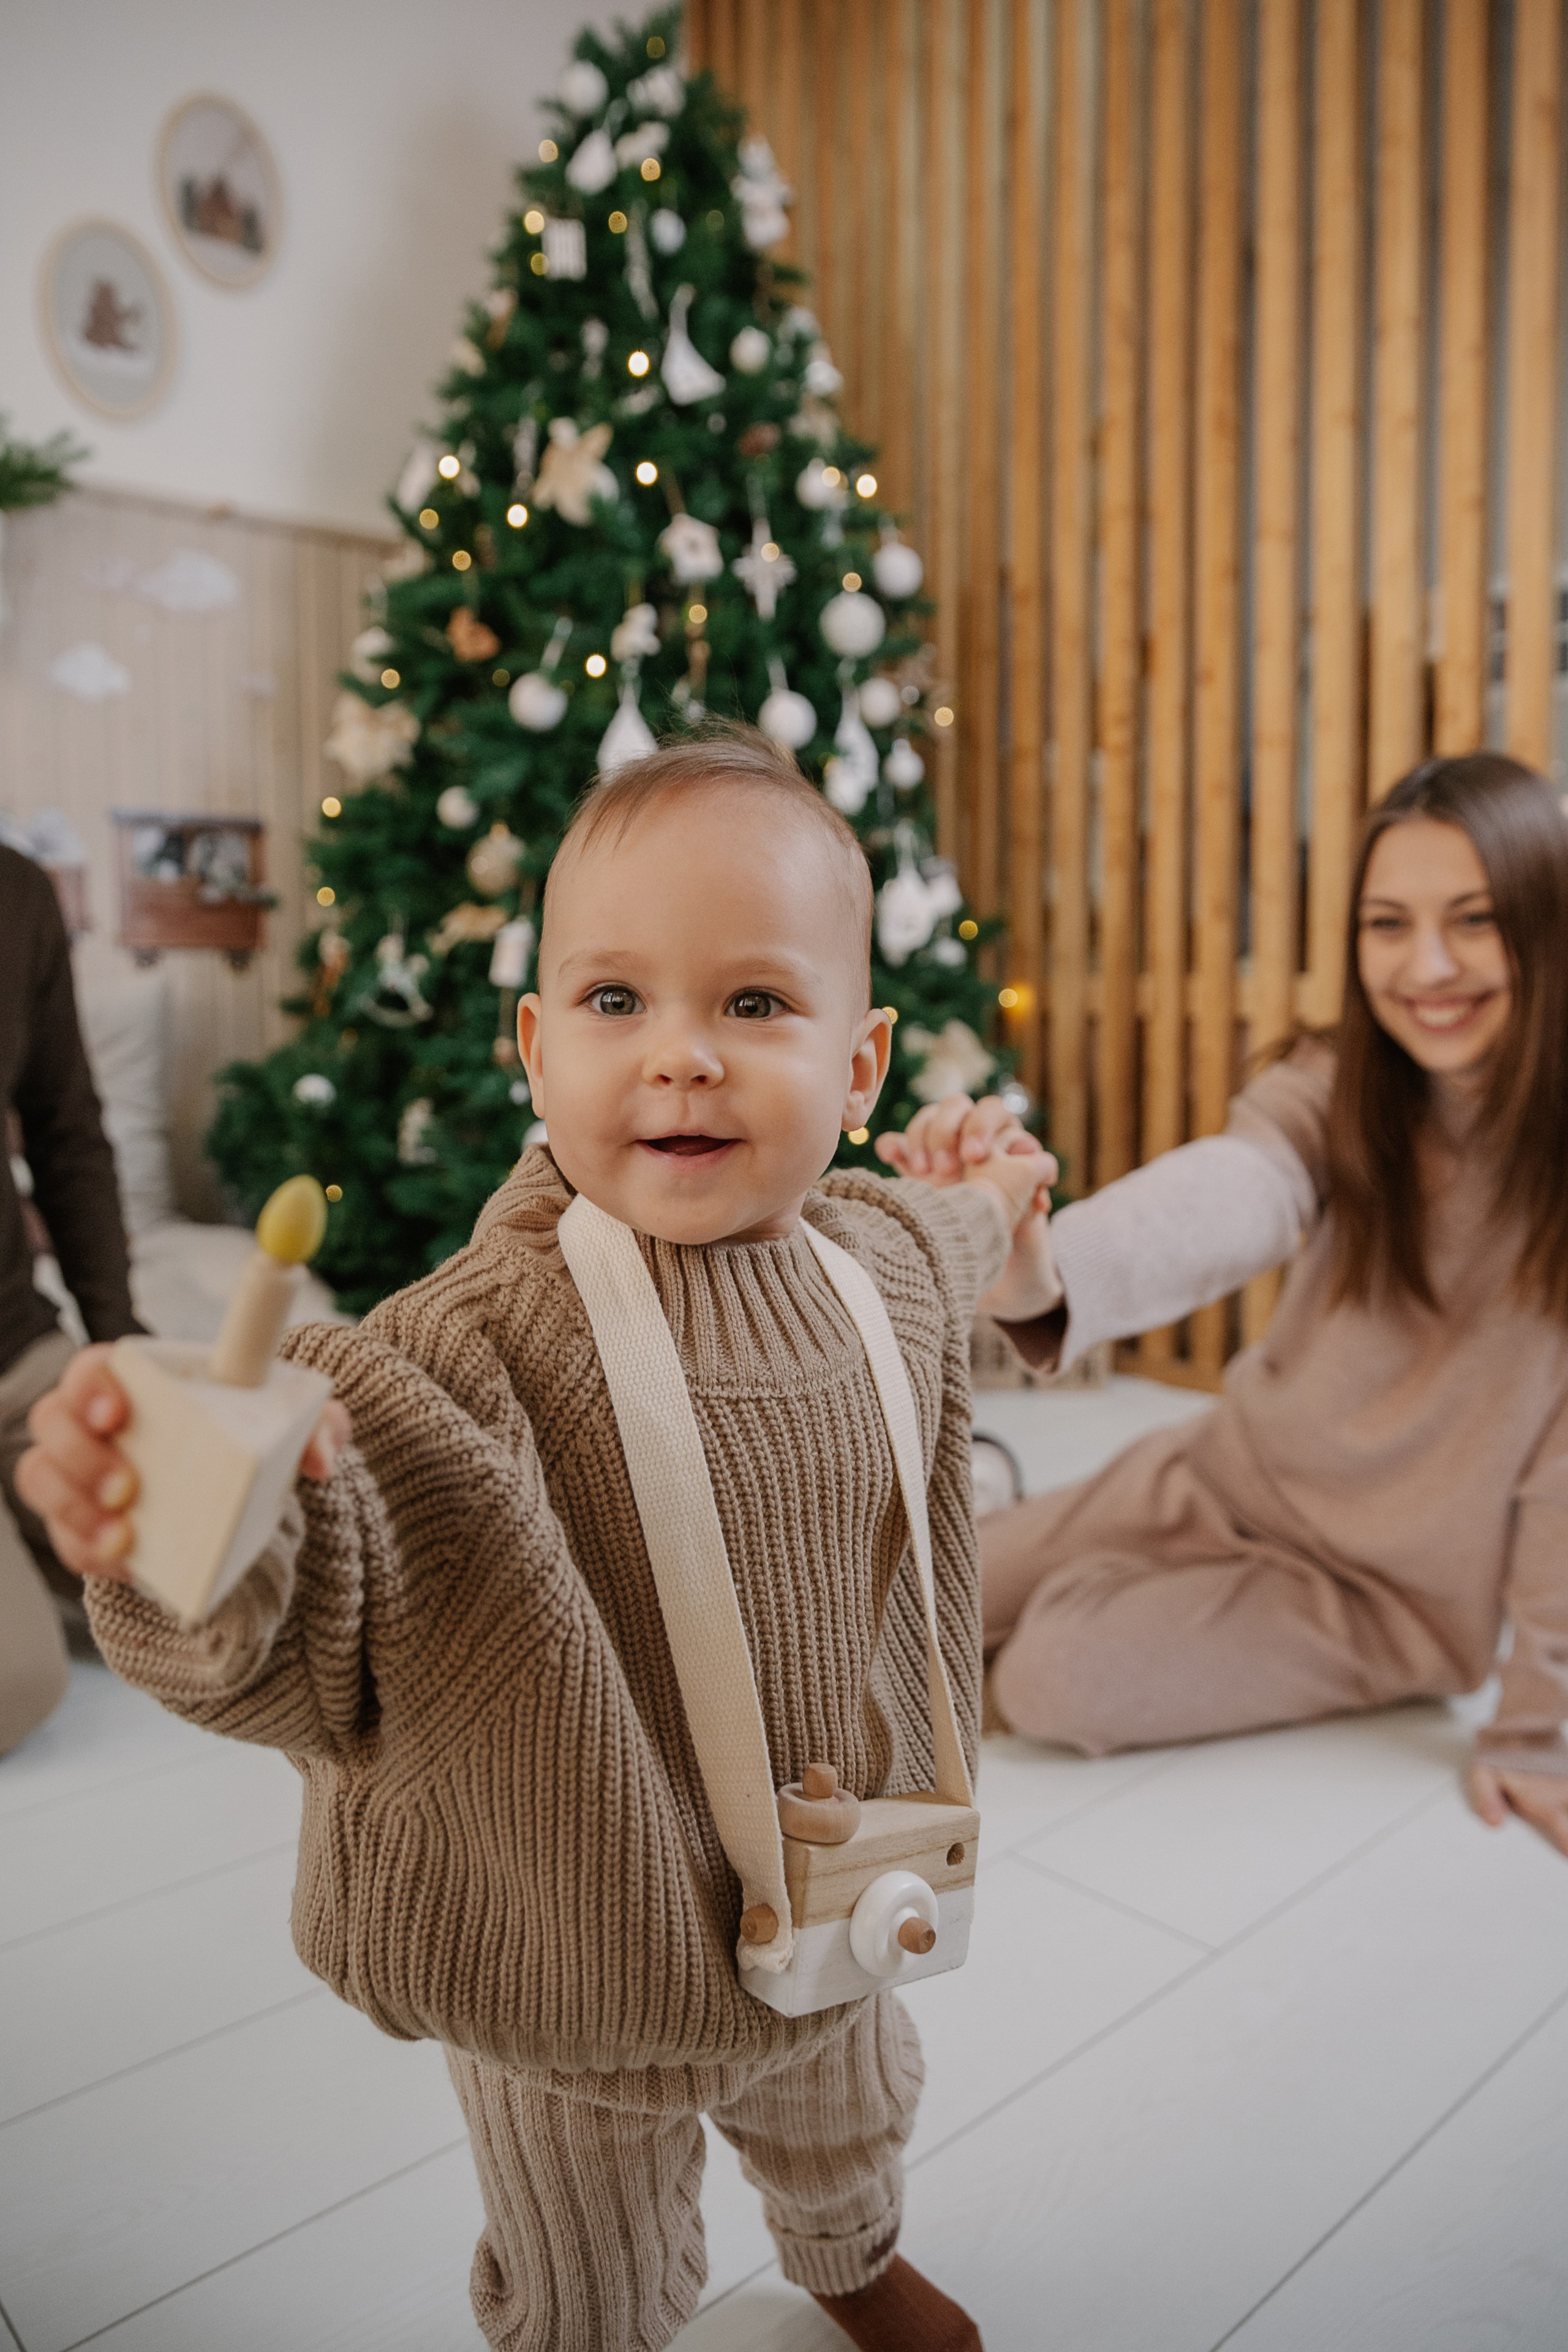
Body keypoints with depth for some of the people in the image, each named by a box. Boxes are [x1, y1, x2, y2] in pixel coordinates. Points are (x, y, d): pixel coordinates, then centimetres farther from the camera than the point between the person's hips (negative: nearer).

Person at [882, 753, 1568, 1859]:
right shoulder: (1335, 1092, -14)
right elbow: (1221, 1197, -37)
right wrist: (1037, 1266, -59)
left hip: (1393, 1585, -3)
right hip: (1227, 1472, 4)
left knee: (1056, 1675, -17)